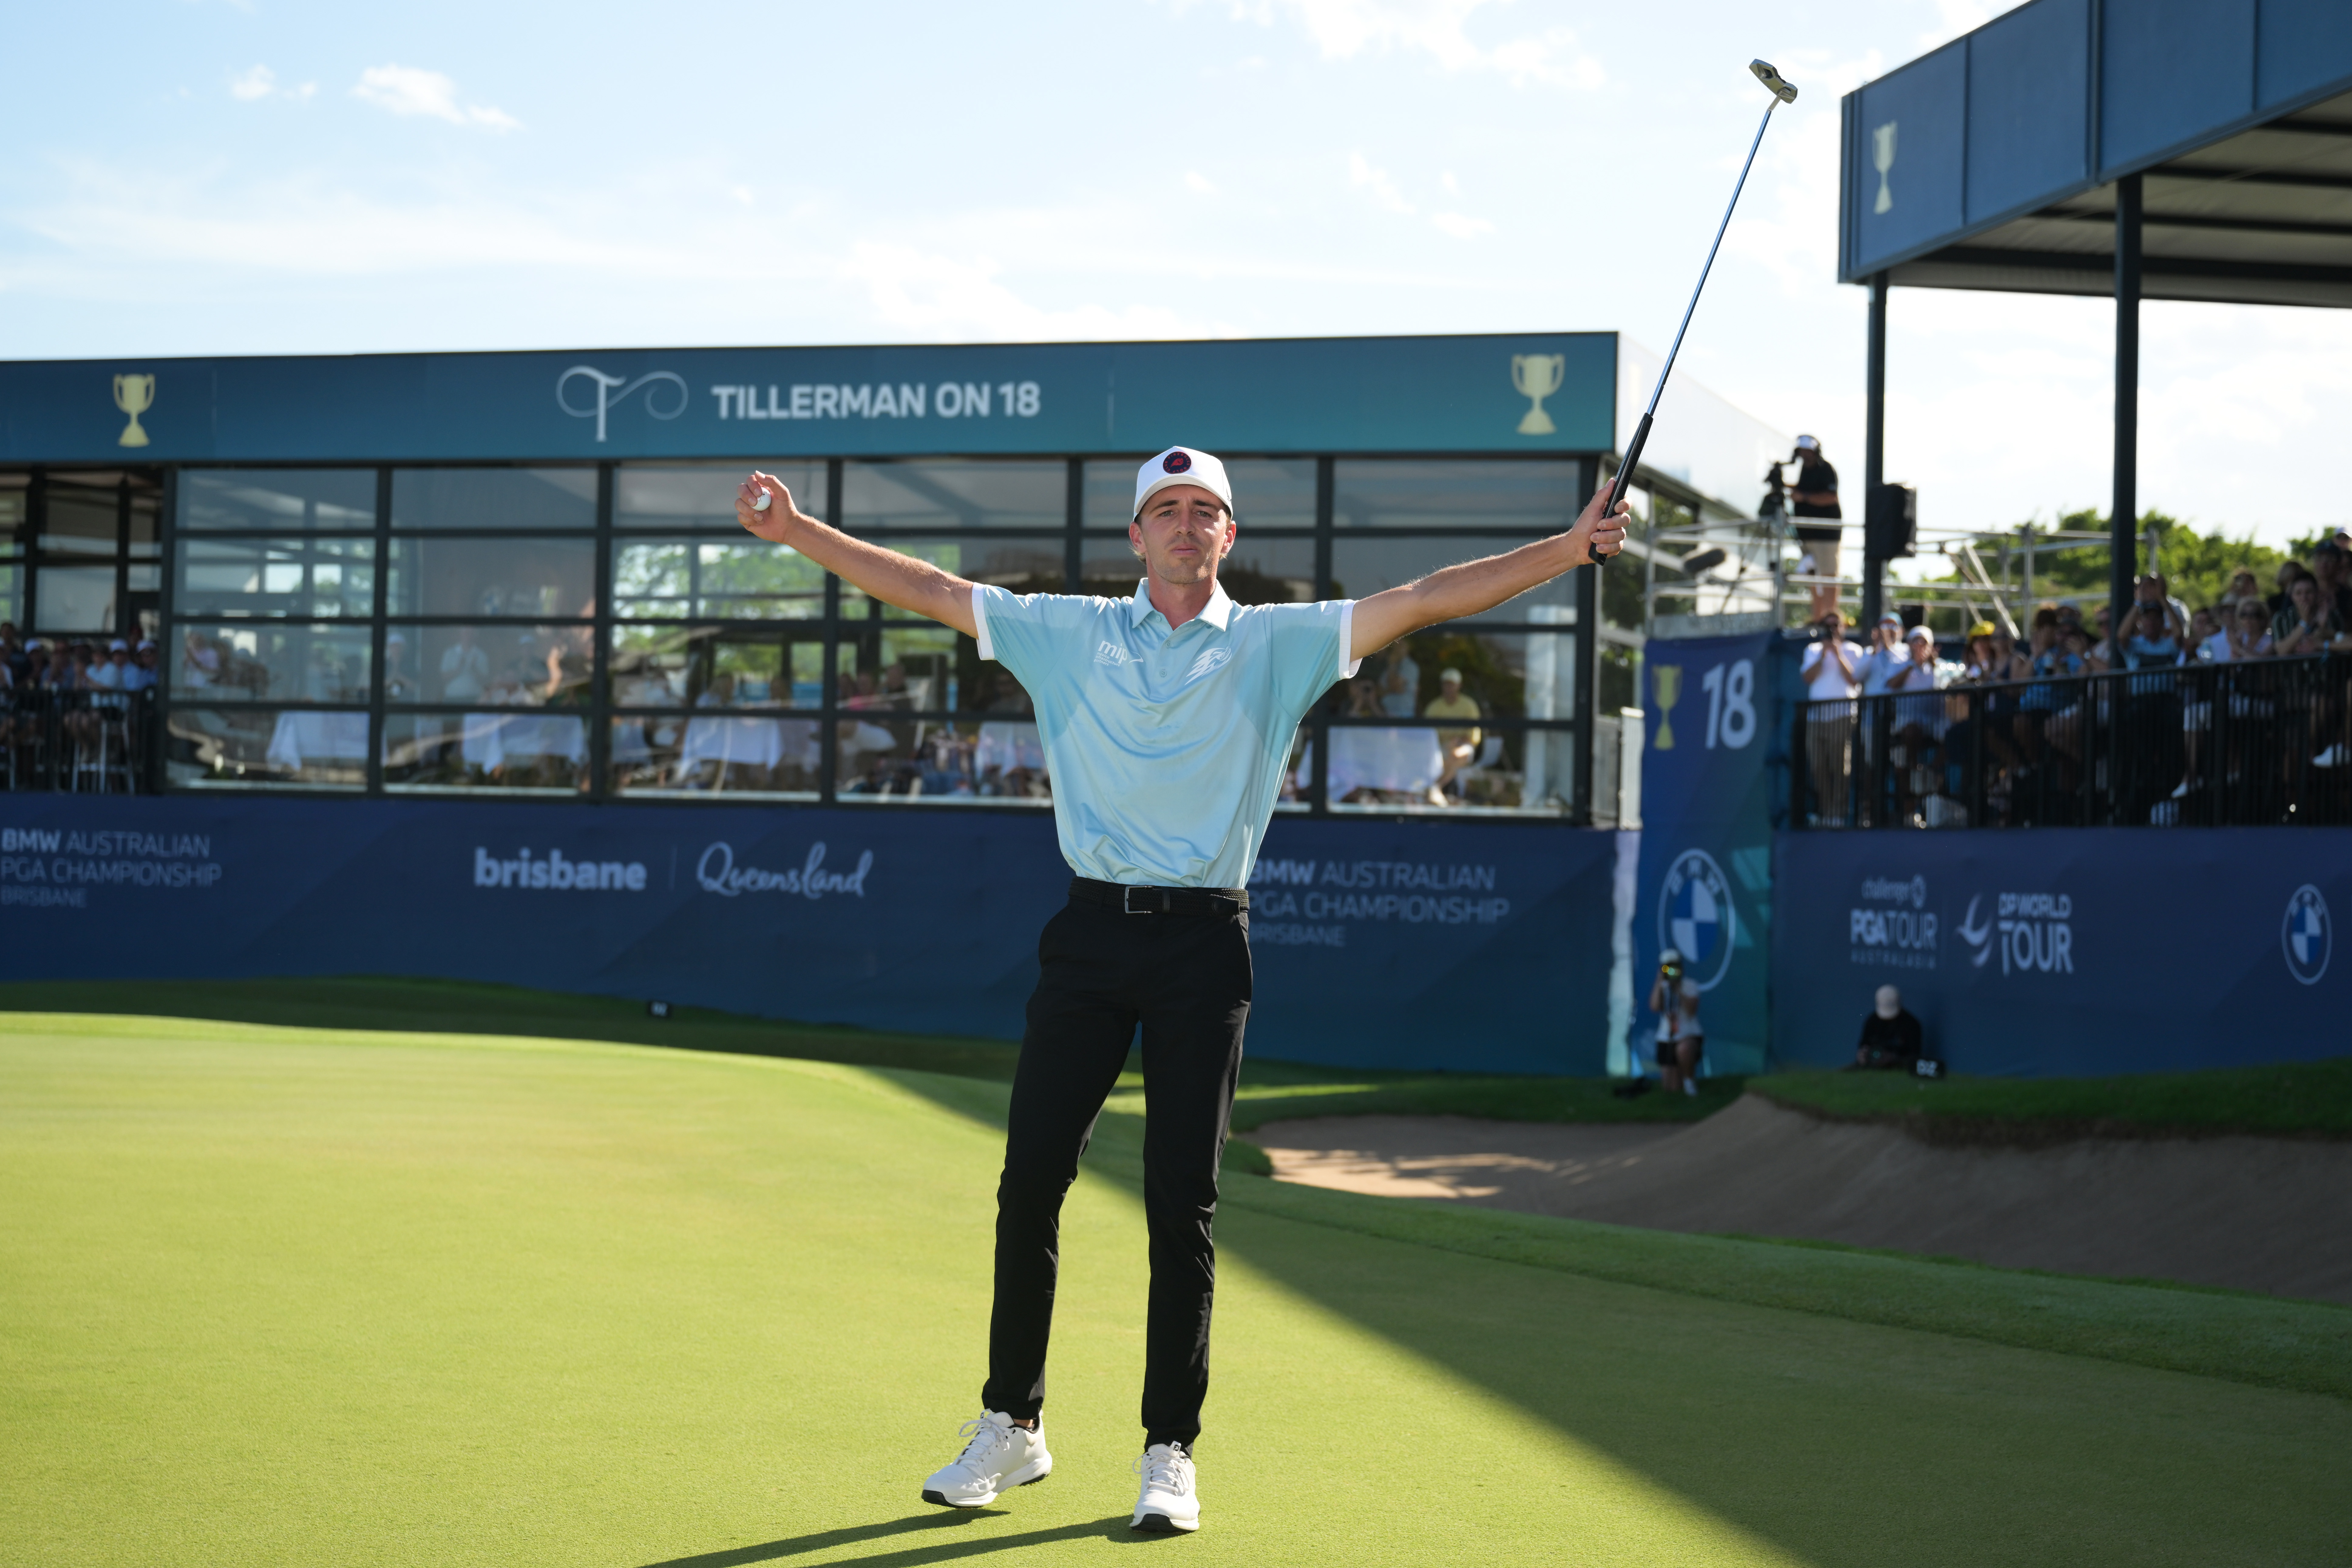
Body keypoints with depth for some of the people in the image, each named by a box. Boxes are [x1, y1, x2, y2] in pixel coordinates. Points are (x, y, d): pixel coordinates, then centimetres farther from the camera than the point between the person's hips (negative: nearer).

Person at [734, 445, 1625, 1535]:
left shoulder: (1276, 644, 6)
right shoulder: (1072, 634, 9)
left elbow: (1425, 600, -2)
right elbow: (928, 590, 8)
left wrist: (1568, 550, -10)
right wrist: (798, 533, 1)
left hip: (1204, 943, -1)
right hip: (1091, 927, 1)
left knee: (1182, 1203, -1)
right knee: (1030, 1181, 1)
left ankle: (1169, 1452, 8)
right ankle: (1012, 1425, 16)